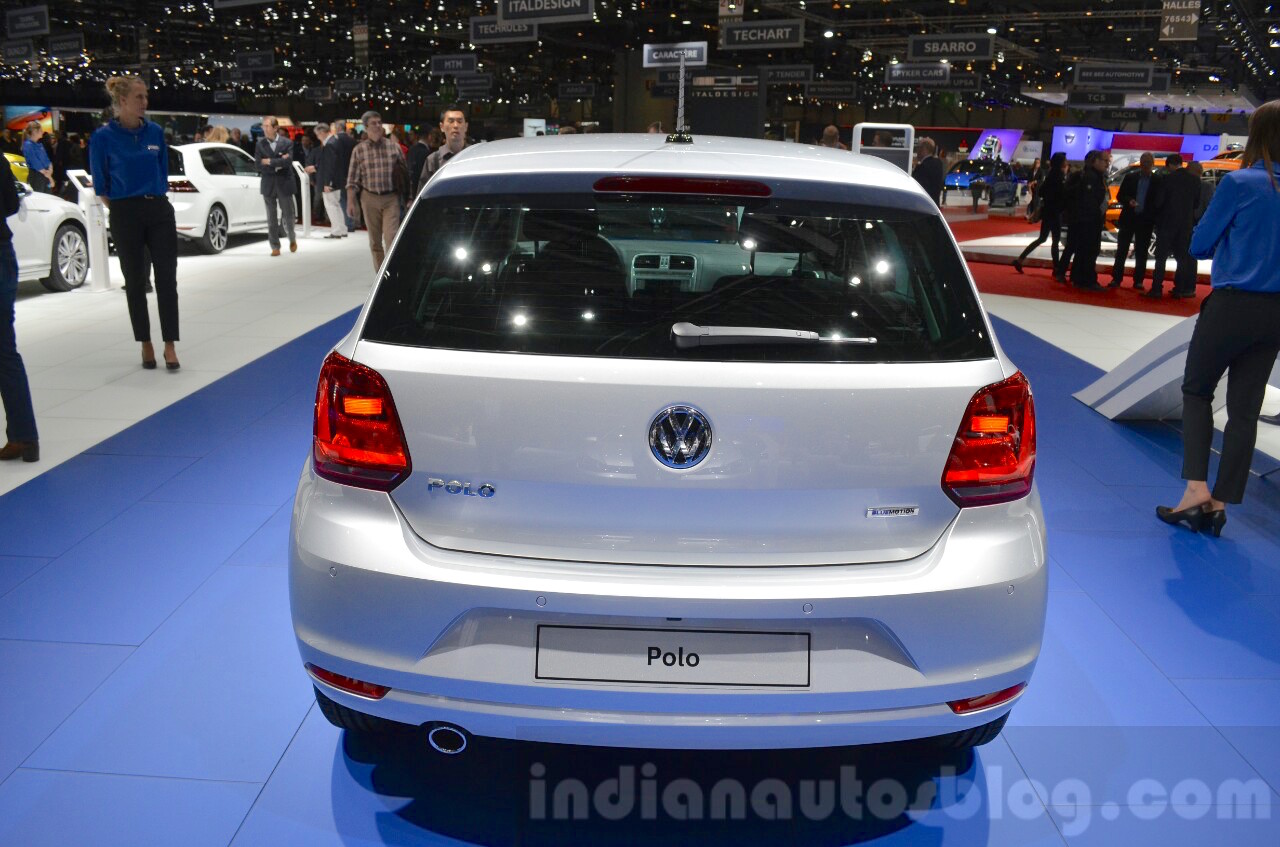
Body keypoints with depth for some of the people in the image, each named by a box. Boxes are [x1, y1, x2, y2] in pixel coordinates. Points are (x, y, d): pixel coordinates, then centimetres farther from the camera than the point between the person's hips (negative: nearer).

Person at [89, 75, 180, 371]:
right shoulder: (104, 136, -6)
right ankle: (146, 345, 16)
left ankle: (170, 346, 2)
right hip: (126, 216, -2)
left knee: (167, 279, -2)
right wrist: (121, 212, 3)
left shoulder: (156, 132, 4)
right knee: (135, 282, 6)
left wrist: (157, 198, 10)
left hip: (159, 211, 3)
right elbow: (100, 184, 1)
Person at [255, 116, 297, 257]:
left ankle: (292, 239, 30)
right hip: (268, 186, 2)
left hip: (284, 184, -2)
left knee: (287, 216, 4)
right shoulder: (260, 144, 3)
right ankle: (275, 247, 10)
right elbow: (259, 166, -6)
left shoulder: (287, 143, -2)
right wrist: (278, 164, -13)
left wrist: (270, 162, -13)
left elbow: (287, 162, -17)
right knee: (271, 219, 3)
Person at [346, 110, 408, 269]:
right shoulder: (359, 150, 2)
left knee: (391, 238, -13)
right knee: (375, 241, 8)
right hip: (369, 198, 1)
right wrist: (350, 202, -4)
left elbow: (405, 172, 8)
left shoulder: (394, 146, 3)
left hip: (391, 198, -1)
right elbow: (353, 179, 3)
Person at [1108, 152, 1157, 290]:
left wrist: (1154, 218, -13)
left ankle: (1138, 281, 10)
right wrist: (1129, 201, -15)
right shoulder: (1130, 177, 5)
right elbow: (1120, 196, 4)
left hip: (1145, 221, -1)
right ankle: (1116, 279, 7)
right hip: (1128, 219, 1)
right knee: (1121, 251, 3)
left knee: (1141, 253, 5)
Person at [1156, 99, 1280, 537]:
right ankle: (1219, 503, 13)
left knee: (1196, 391, 11)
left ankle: (1196, 488, -1)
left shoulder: (1240, 183, -12)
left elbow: (1199, 245, -5)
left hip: (1232, 304, -5)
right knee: (1244, 408, 9)